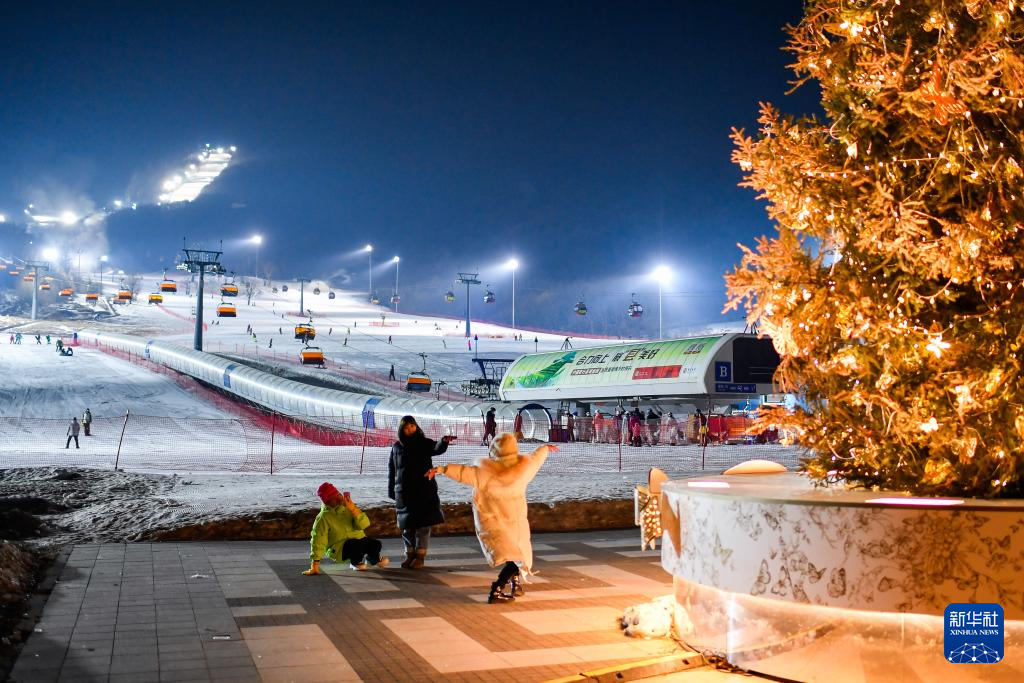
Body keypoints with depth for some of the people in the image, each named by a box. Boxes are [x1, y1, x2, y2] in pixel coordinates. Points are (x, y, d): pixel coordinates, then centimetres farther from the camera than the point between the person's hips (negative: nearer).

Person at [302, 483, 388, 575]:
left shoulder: (347, 508, -2)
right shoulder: (323, 517, -13)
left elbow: (364, 524, -13)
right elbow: (318, 540, -14)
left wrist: (353, 508, -27)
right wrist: (314, 566, -17)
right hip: (339, 549, -5)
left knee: (376, 545, -23)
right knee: (358, 545, -35)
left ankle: (374, 559, 17)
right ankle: (355, 562, 3)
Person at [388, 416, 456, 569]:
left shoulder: (424, 443, -2)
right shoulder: (397, 447, 5)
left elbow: (437, 448, -24)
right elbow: (392, 470, 11)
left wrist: (444, 441, -46)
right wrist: (392, 491, 8)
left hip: (425, 491, -2)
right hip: (404, 493, 2)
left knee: (423, 525, 0)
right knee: (407, 525, 8)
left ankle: (420, 556, 9)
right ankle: (410, 555, 20)